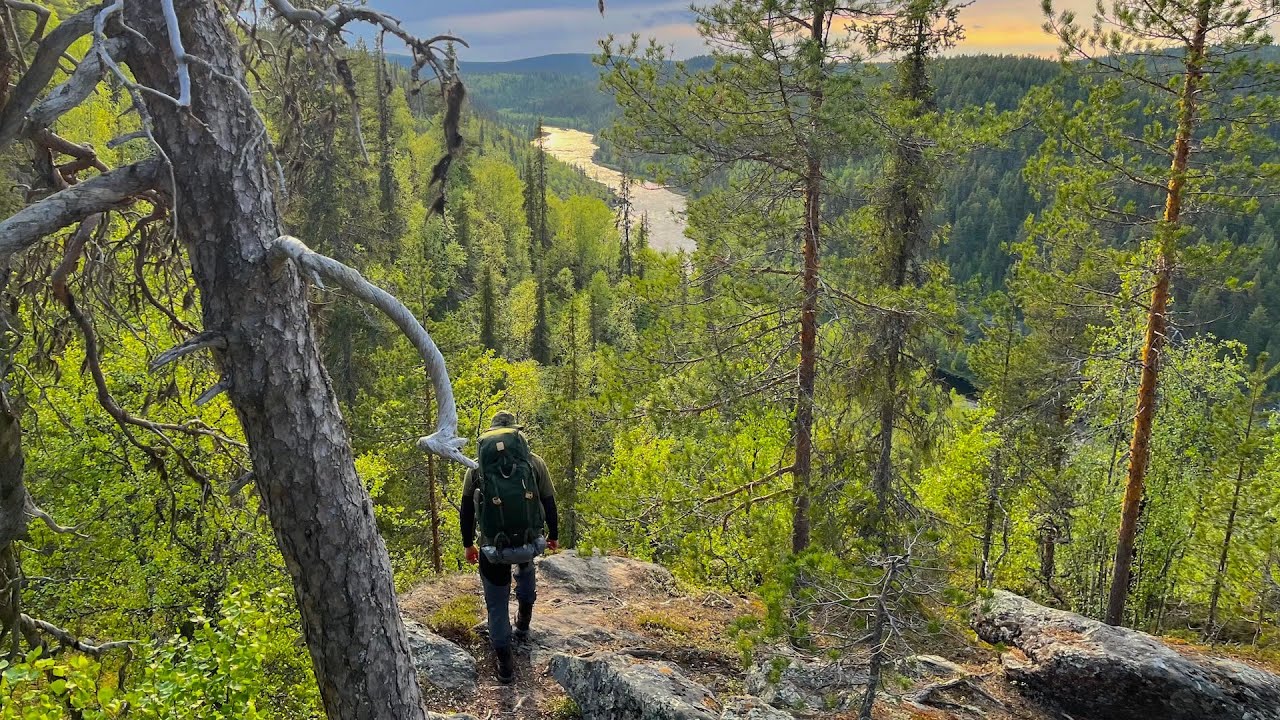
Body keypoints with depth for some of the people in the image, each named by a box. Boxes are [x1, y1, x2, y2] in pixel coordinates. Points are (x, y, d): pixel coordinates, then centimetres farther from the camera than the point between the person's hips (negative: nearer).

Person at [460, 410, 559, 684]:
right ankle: (523, 622, 43)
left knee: (497, 603, 14)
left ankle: (505, 664, 16)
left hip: (492, 542, -1)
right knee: (525, 568, 36)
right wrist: (553, 535, 21)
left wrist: (468, 544, 19)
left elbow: (466, 509, 8)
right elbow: (549, 502, 7)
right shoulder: (534, 462, 3)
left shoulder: (478, 466, 5)